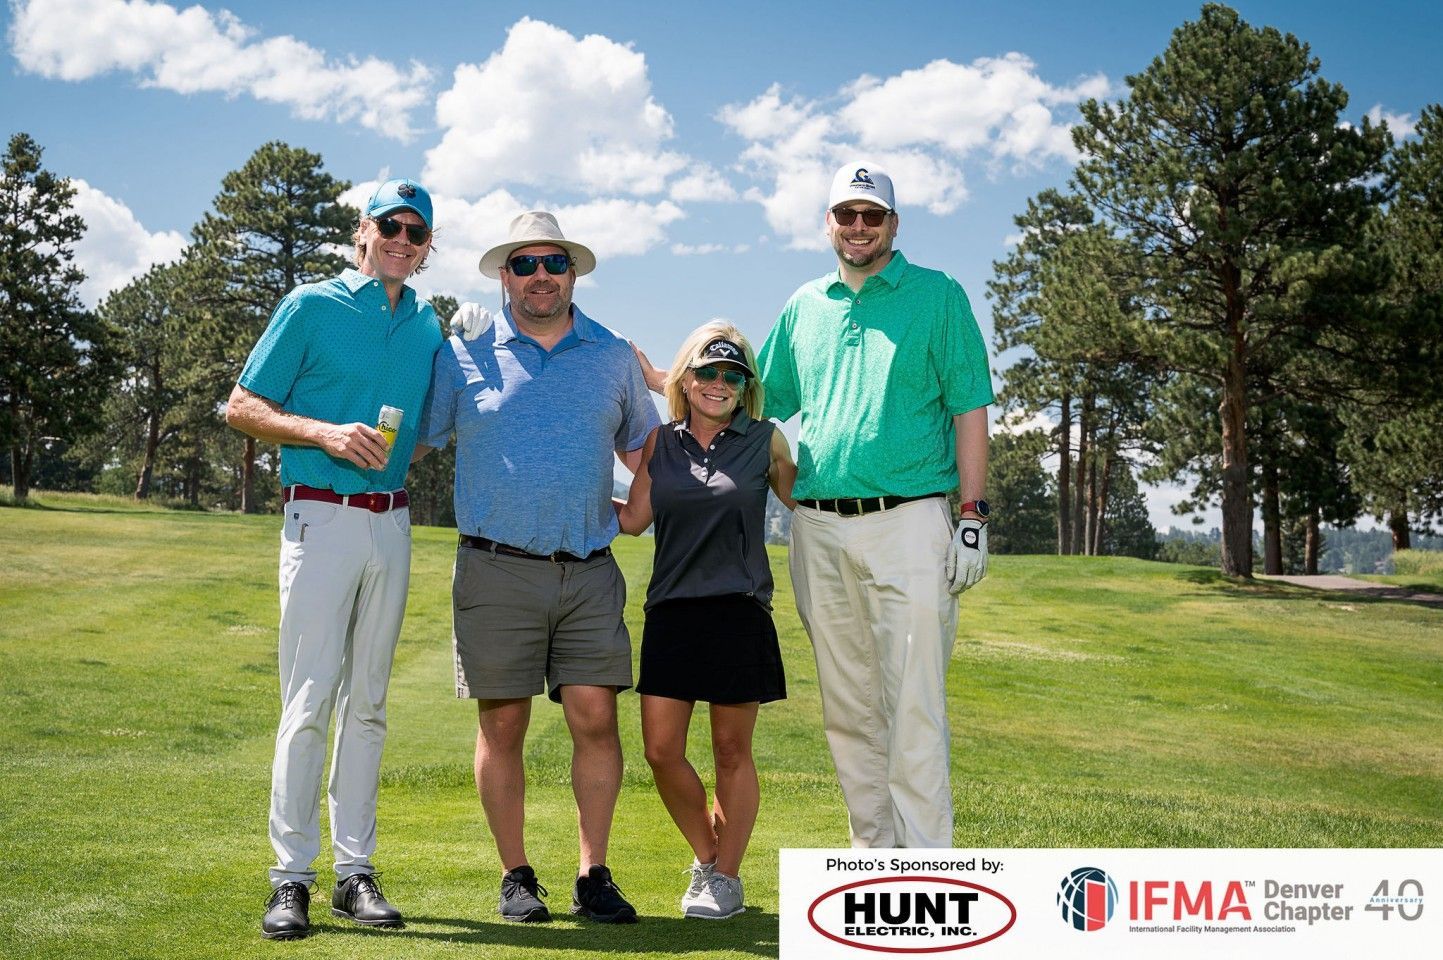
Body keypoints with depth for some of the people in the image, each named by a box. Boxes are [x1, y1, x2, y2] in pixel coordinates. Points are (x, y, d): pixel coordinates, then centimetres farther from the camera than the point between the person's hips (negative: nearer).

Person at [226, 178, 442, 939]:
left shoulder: (429, 326, 13)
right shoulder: (312, 306, 0)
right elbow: (242, 406, -2)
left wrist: (397, 458, 3)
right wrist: (326, 434, -14)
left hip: (392, 524, 5)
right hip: (322, 517, -4)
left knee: (367, 702, 7)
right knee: (309, 698, -8)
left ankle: (355, 869, 13)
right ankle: (291, 876, -2)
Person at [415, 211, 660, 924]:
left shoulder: (614, 357, 12)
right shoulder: (464, 355, 6)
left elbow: (645, 452, 21)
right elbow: (411, 441, 11)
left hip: (589, 571, 1)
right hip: (497, 570, -1)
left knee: (596, 718, -4)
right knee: (502, 725, 2)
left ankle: (593, 876, 8)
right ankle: (516, 877, 15)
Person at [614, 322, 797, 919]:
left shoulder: (765, 441, 5)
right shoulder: (661, 443, 10)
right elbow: (634, 519, 11)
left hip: (739, 612, -2)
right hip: (671, 612, 3)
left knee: (732, 751, 5)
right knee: (661, 751, 0)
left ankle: (726, 875, 18)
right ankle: (706, 855, 23)